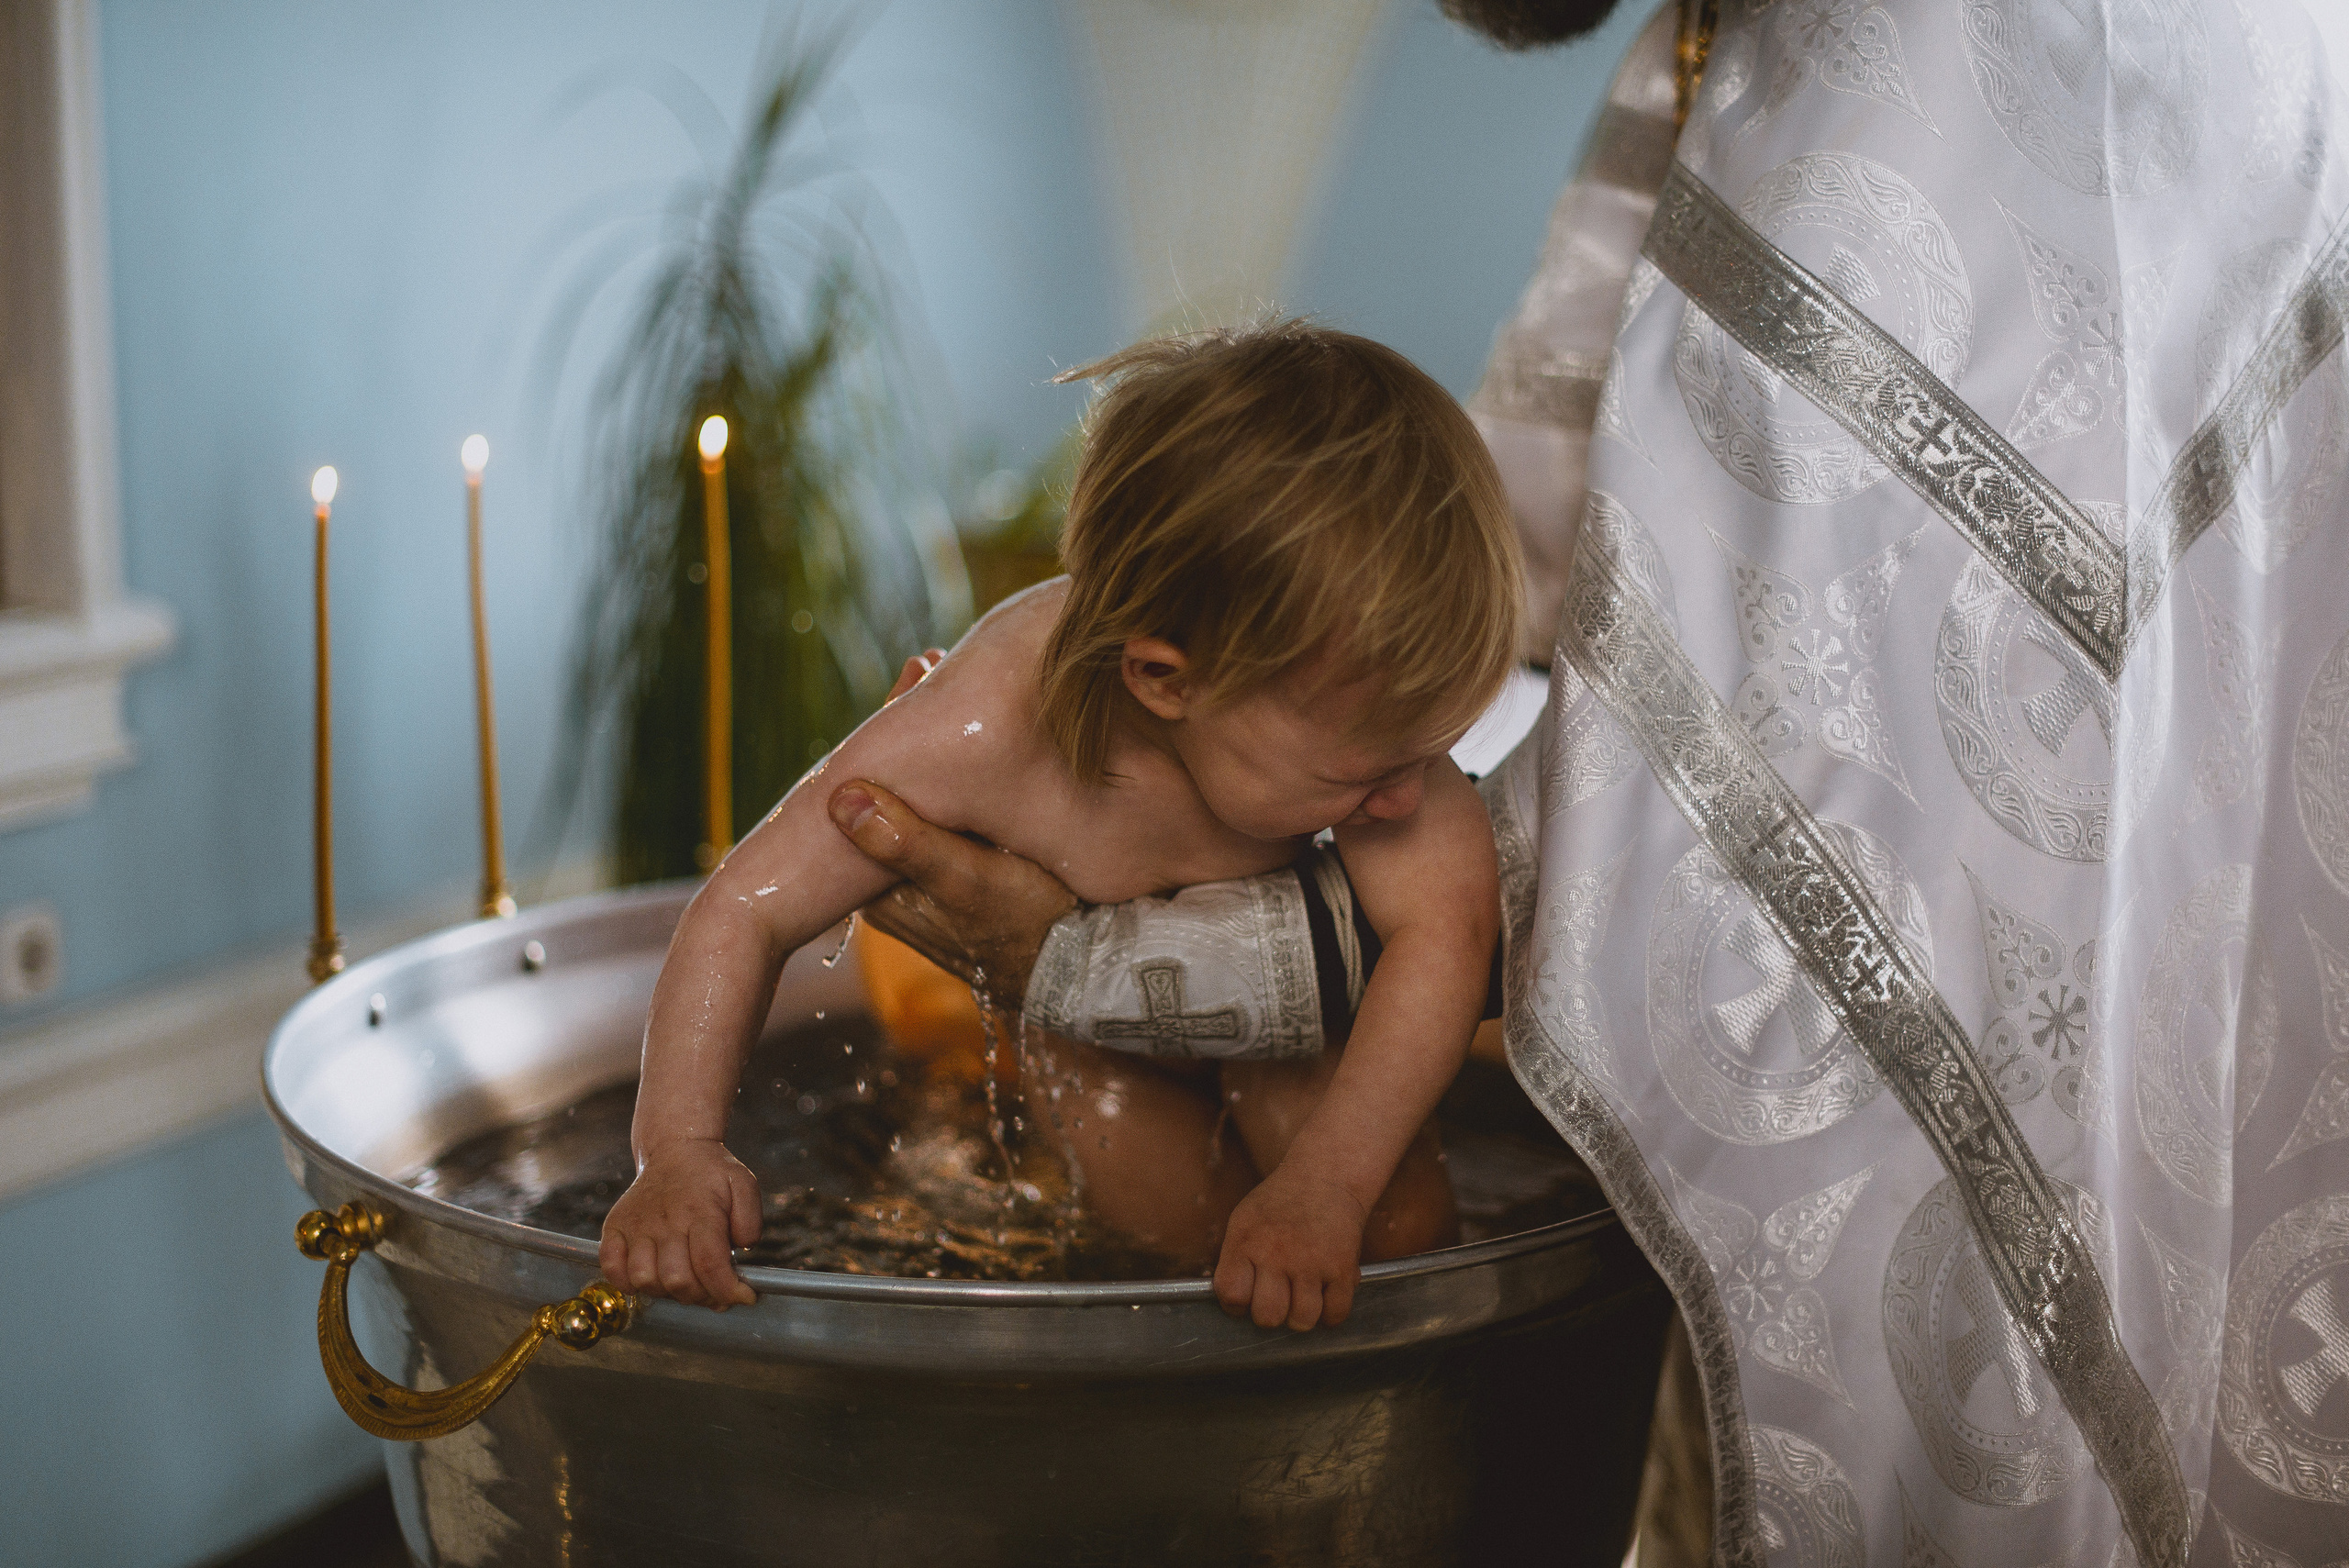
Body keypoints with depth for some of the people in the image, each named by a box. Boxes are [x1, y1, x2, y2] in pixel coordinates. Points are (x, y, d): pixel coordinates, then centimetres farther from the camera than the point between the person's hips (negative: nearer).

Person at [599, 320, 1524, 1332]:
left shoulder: (1348, 712, -38)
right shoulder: (978, 735, -43)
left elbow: (1445, 928, -40)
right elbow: (748, 909, -34)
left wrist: (1327, 1181, -52)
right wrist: (677, 1151, -45)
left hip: (1281, 1013, 1)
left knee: (1401, 1230, -12)